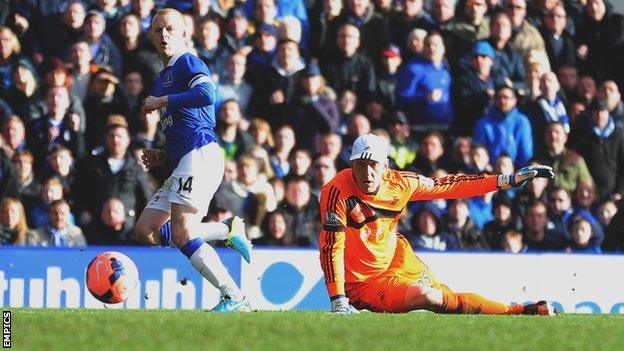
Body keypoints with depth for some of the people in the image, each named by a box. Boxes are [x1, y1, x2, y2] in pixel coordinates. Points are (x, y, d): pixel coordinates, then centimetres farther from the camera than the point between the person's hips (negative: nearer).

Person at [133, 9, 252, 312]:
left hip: (200, 154, -10)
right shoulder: (162, 78, 27)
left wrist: (161, 101, -14)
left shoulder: (188, 63, -1)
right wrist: (163, 156, 17)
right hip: (182, 163, 10)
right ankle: (228, 230, 3)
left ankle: (234, 298, -17)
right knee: (146, 230, 2)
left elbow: (206, 94, -24)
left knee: (182, 235, -18)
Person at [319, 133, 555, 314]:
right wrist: (338, 301, -34)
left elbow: (449, 187, 1)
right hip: (362, 285, -6)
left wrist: (508, 180, 1)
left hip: (393, 259, 6)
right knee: (426, 296, -20)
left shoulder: (398, 183, -9)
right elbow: (331, 246, -28)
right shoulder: (338, 192, -25)